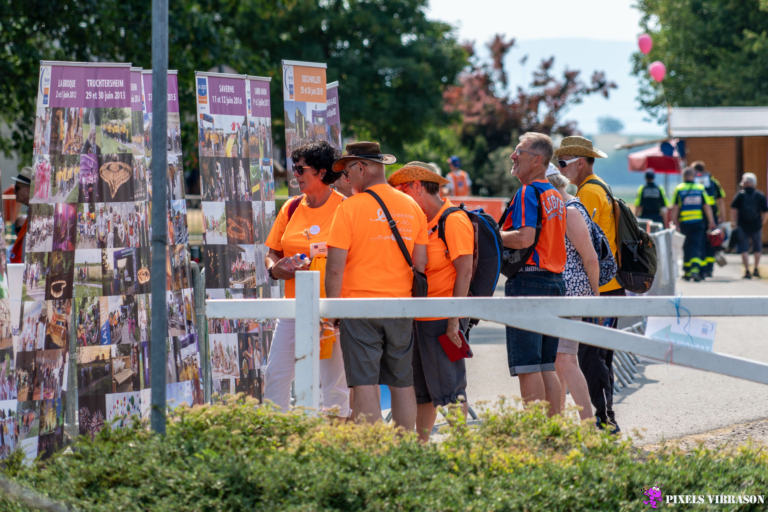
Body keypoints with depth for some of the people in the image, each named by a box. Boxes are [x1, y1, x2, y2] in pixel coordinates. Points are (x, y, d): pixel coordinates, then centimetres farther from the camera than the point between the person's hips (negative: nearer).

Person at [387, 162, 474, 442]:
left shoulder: (454, 222, -10)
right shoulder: (424, 224, 17)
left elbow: (464, 273, -16)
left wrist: (454, 321, -20)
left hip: (443, 320, -9)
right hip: (420, 320, 9)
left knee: (449, 390, -6)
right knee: (421, 392, 12)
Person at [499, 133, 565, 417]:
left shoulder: (528, 193, -10)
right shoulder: (555, 195, 17)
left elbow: (525, 237, -23)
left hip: (528, 281, -9)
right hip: (555, 281, 9)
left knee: (527, 367, -7)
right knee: (546, 366, 12)